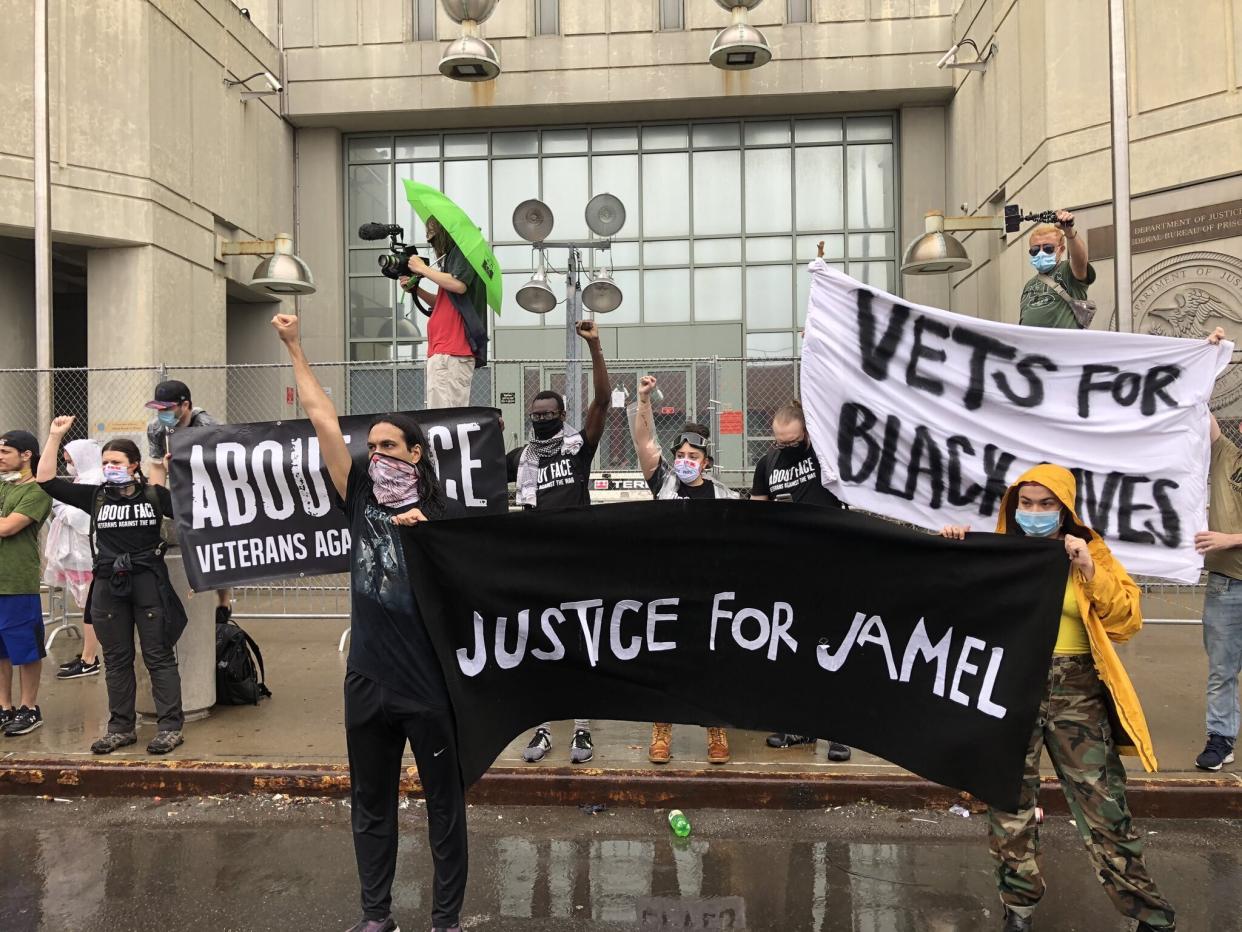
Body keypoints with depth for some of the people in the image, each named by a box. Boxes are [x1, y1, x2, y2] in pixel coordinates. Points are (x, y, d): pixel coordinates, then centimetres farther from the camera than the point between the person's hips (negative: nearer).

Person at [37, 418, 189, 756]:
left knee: (159, 656, 0)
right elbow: (46, 480, 4)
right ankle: (121, 728, 22)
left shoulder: (155, 494, 0)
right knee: (116, 660, 11)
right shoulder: (95, 496, 6)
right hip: (108, 585, 3)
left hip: (149, 582, -3)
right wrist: (55, 437, 0)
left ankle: (171, 727, 5)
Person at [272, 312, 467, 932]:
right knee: (370, 804, 16)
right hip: (368, 680, 4)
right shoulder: (361, 497, 3)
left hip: (429, 682, -3)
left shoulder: (442, 515, -4)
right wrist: (294, 348, 4)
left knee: (444, 803, 8)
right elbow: (323, 421, 3)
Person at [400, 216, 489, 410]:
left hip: (452, 352, -10)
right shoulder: (452, 257, 26)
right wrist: (416, 289, 15)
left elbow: (459, 285, -19)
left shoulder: (463, 251, -1)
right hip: (443, 350, 10)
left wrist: (423, 269, -7)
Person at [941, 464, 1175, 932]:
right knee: (1011, 804, 7)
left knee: (1104, 806, 3)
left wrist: (1090, 571, -16)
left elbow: (1127, 620, -4)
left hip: (1077, 694, 0)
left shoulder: (1090, 550, 3)